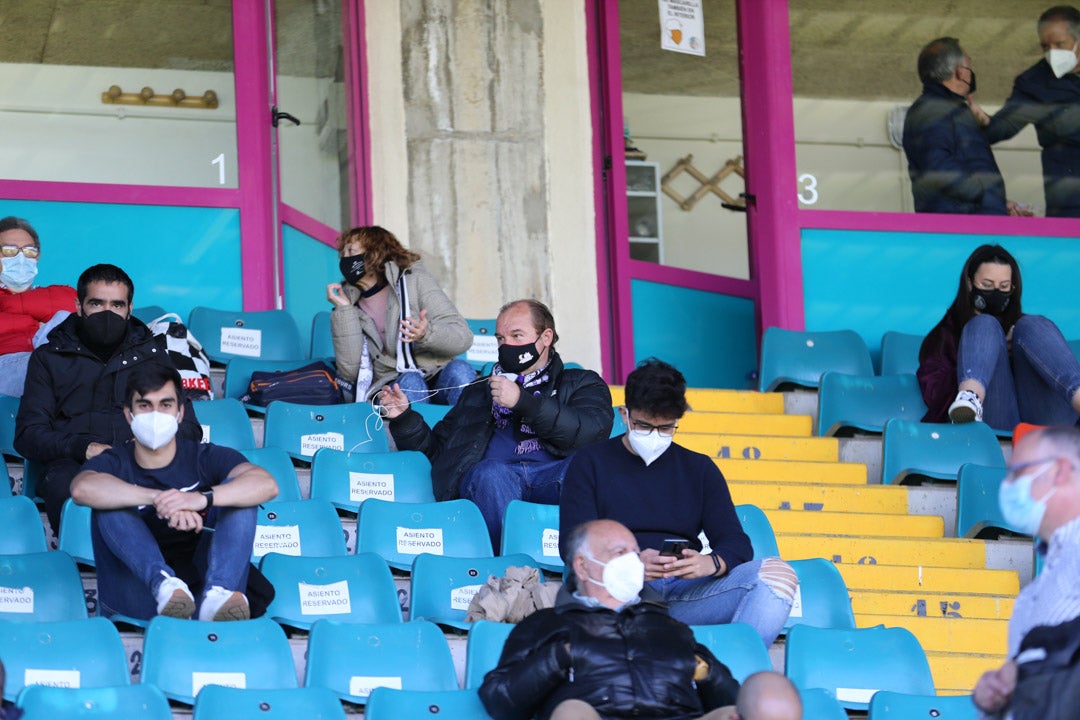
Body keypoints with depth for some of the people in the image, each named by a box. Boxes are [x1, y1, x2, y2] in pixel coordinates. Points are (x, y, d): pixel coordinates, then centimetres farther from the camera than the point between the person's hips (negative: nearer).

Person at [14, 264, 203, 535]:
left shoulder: (152, 355, 26)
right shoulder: (49, 358, 21)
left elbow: (188, 427, 20)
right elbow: (28, 434, 11)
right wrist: (82, 447, -9)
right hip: (73, 465, -1)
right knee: (66, 488, -40)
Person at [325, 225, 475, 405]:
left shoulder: (414, 281, 8)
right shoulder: (353, 305, 15)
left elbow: (463, 336, -3)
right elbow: (350, 371, -1)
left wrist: (427, 333, -25)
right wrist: (343, 310, -2)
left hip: (437, 378, 0)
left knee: (459, 370, -32)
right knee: (410, 381, -32)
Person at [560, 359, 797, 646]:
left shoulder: (700, 469, 23)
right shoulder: (591, 463, 16)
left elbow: (738, 545, 13)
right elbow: (572, 545, 3)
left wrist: (710, 563, -14)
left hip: (688, 594, 3)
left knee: (778, 573, -23)